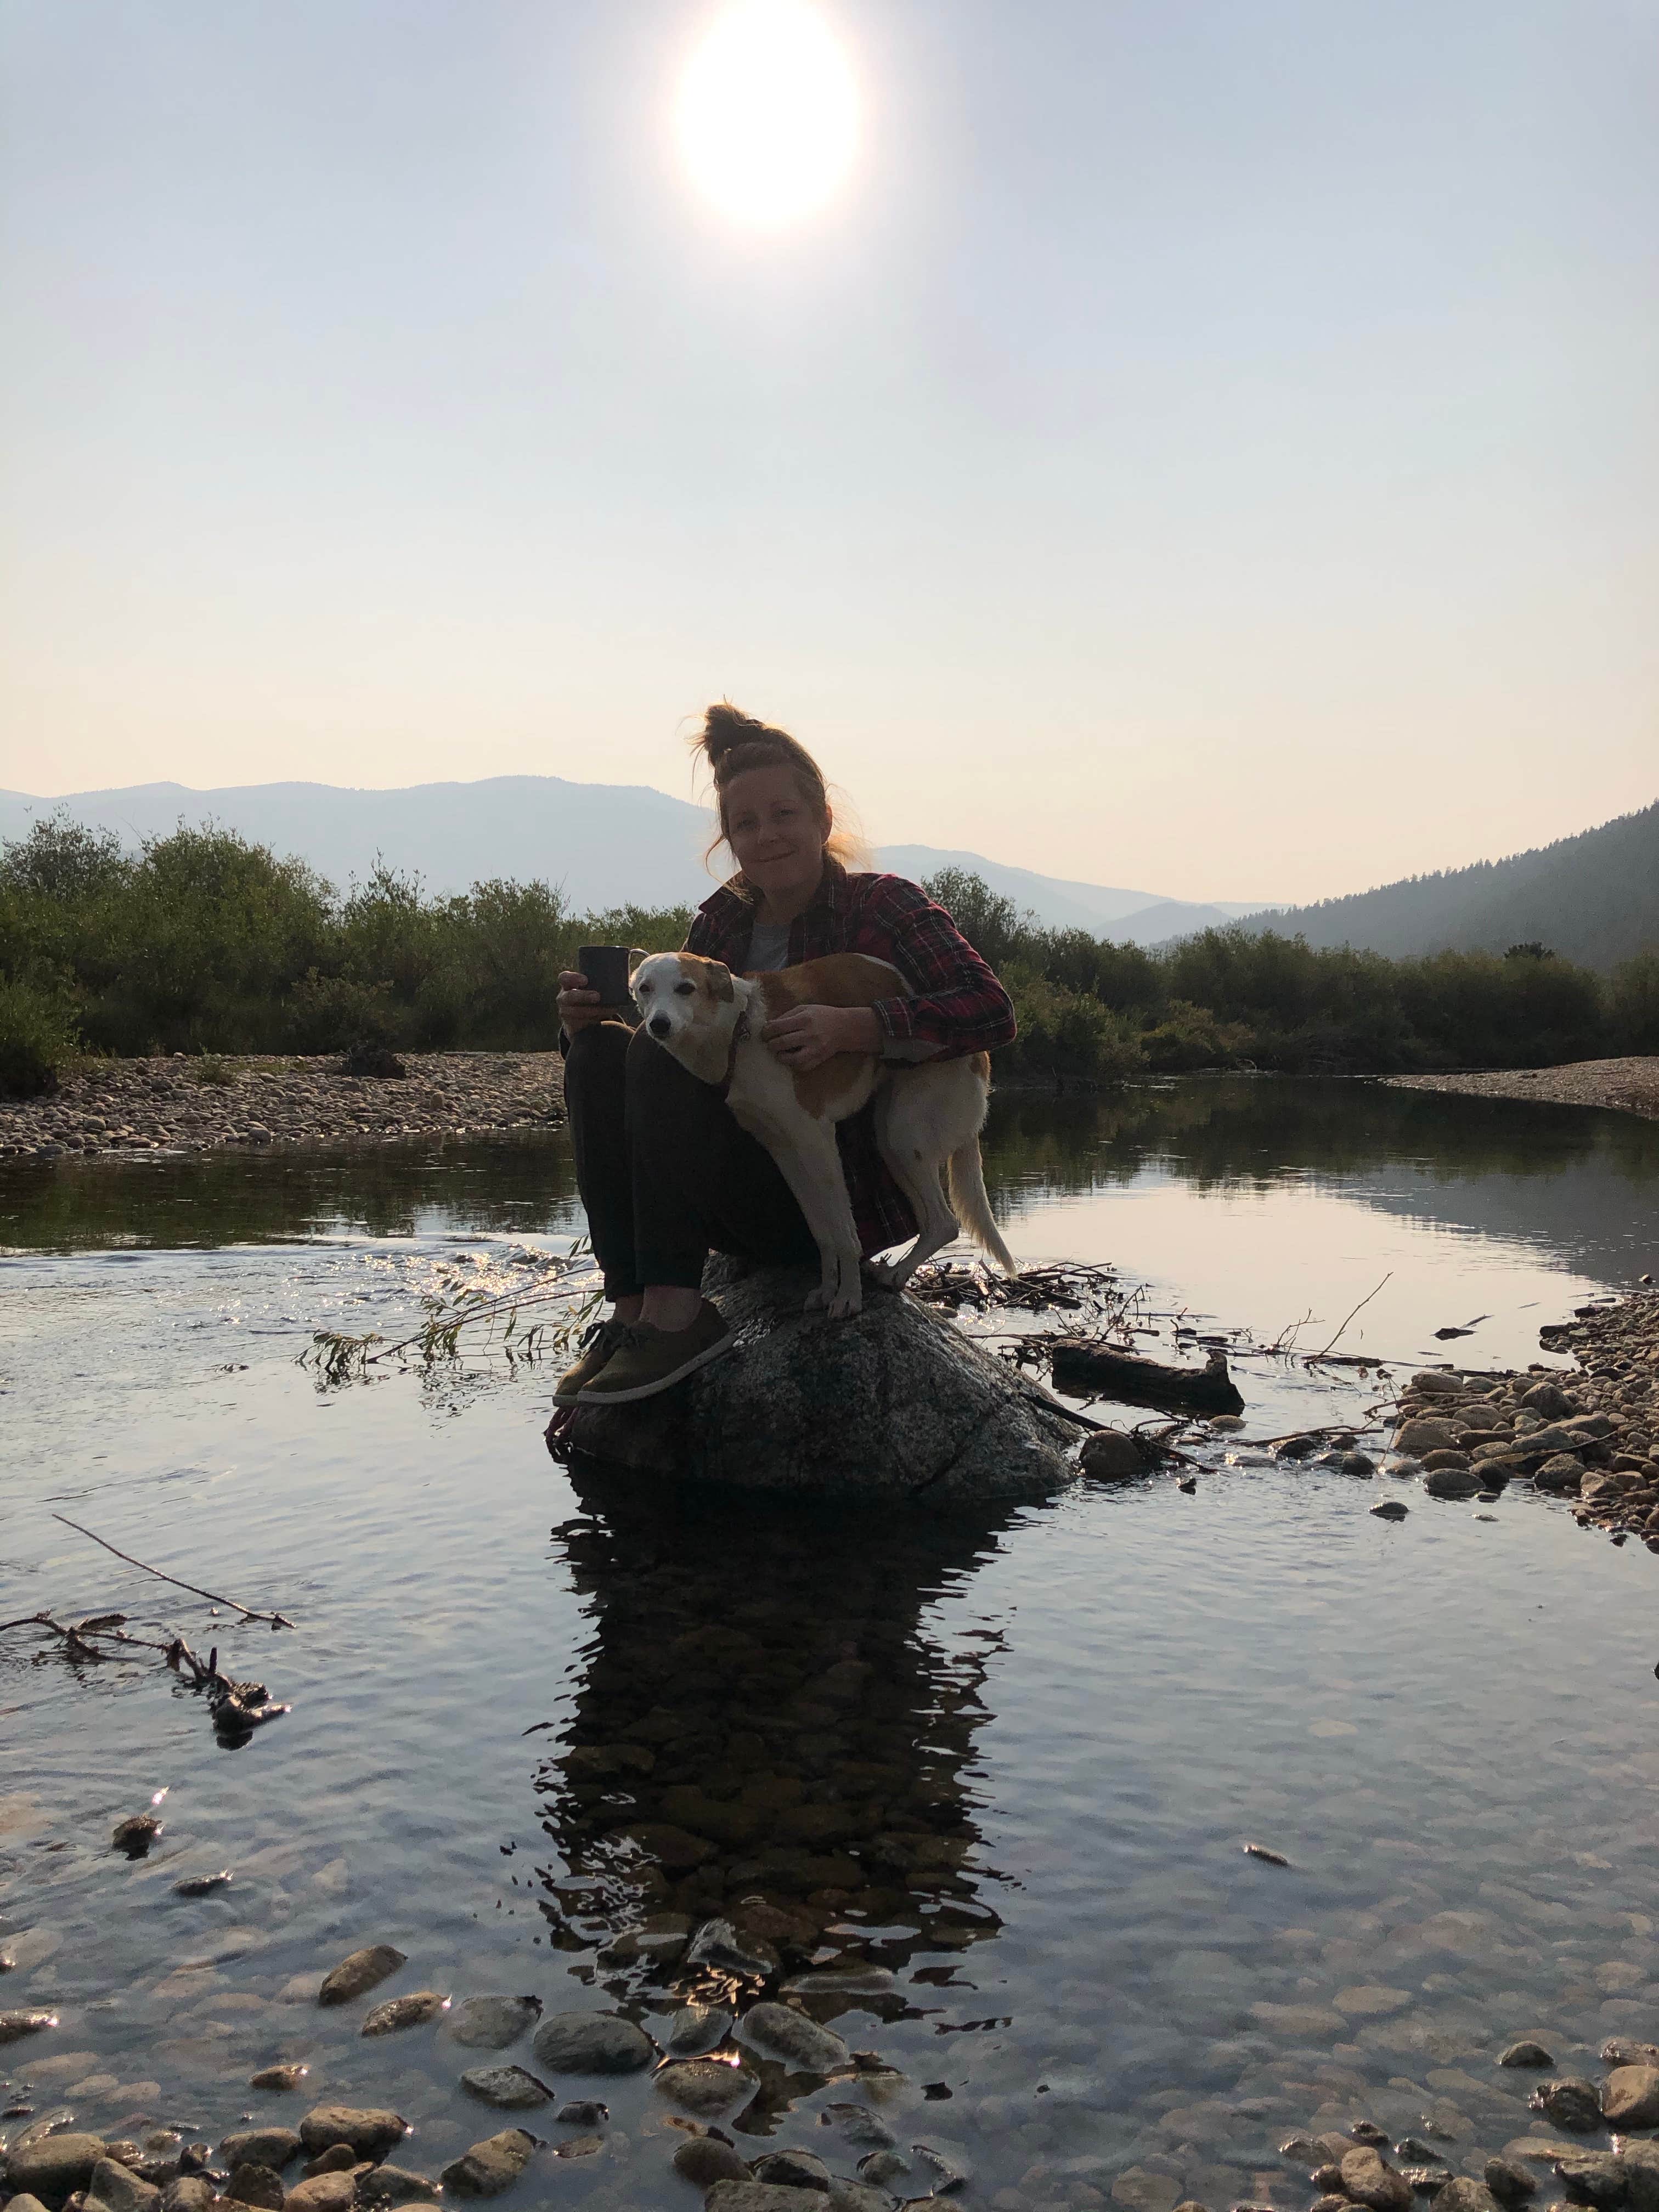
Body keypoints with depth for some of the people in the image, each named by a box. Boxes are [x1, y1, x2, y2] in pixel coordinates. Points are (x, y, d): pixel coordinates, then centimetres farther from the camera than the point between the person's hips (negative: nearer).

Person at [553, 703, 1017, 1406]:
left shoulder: (882, 905, -4)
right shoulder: (721, 920, 11)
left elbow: (991, 1011, -18)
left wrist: (851, 1026, -31)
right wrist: (594, 1022, -12)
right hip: (744, 1207, 6)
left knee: (663, 1055, -22)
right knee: (600, 1051, -12)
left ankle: (676, 1316, -29)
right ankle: (632, 1312, -23)